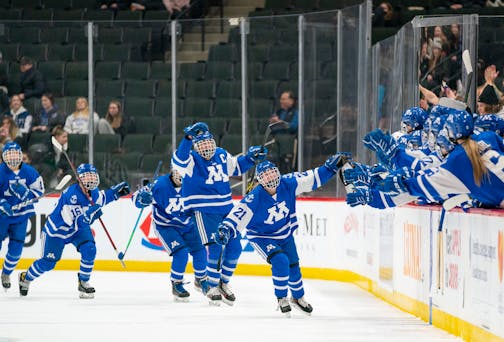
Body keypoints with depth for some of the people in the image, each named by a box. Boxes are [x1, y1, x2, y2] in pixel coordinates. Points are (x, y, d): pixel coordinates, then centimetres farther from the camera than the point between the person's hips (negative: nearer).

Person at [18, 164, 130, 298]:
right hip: (57, 228, -6)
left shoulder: (94, 191, -10)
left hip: (79, 229, 6)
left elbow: (101, 199, 17)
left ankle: (83, 282, -2)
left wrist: (116, 192, 3)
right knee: (48, 262, 1)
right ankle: (25, 278, 30)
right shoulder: (71, 194, -35)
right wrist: (90, 213, -53)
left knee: (89, 249, -21)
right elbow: (76, 222, -37)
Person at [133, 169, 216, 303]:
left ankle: (201, 279, 27)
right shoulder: (161, 185, -25)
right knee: (181, 252, -20)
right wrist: (143, 198, -46)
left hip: (187, 225, 4)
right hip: (165, 226, -4)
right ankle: (176, 285, 0)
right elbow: (138, 197, -24)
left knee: (199, 250, 0)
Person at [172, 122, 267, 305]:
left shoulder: (222, 155, 7)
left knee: (234, 247, 7)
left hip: (226, 209, 6)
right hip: (204, 211, -6)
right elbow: (179, 161, -34)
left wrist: (251, 157, 9)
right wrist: (188, 138, -47)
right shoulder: (192, 160, -11)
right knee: (215, 249, -13)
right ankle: (213, 287, 3)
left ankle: (224, 283, 26)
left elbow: (236, 167, 25)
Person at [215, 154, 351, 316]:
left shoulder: (288, 184, -20)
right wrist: (226, 229, -51)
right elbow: (239, 215, -36)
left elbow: (313, 178, -12)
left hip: (285, 234, 5)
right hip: (261, 237, -5)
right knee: (280, 261, -25)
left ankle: (298, 297, 40)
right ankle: (281, 299, -5)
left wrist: (332, 166, -16)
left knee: (293, 265, 15)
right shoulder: (254, 198, -31)